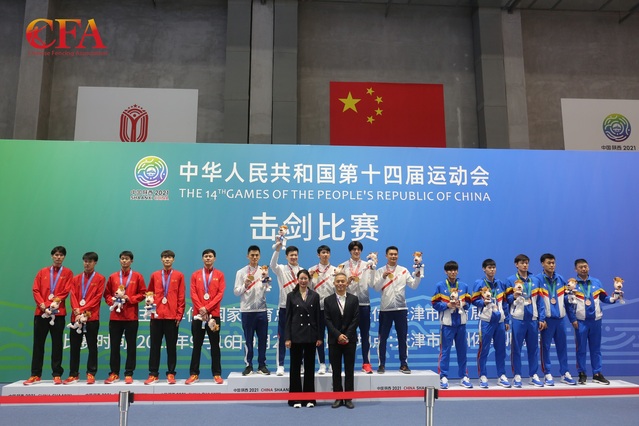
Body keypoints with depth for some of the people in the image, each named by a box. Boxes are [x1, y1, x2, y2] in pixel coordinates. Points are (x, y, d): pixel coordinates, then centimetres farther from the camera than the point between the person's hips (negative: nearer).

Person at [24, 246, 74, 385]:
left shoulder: (68, 273, 5)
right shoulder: (42, 272, 12)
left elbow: (65, 291, -4)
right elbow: (35, 290, 5)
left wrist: (53, 303, -16)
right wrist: (41, 304, -11)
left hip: (58, 312, -2)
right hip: (41, 312, 2)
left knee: (57, 344, 2)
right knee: (38, 344, 6)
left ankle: (57, 375, 6)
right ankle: (35, 375, 14)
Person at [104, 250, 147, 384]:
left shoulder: (137, 276, 3)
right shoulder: (112, 277, 9)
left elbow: (142, 293, 1)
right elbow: (107, 294, 12)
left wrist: (129, 298, -11)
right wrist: (111, 301, -7)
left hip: (131, 316, -2)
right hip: (115, 316, 2)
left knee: (131, 346, 2)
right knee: (114, 346, 5)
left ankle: (129, 374, 9)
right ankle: (114, 373, 15)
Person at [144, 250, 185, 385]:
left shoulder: (179, 275, 4)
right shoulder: (154, 275, 10)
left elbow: (181, 297, 2)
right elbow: (149, 293, 16)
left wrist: (179, 315, -3)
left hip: (172, 317, -2)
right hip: (156, 316, 2)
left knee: (172, 347, 4)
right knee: (154, 346, 5)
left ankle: (171, 374, 11)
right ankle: (153, 374, 13)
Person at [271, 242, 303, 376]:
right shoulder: (281, 269, 1)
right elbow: (272, 265, -22)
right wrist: (277, 249, -37)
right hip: (285, 307, -2)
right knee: (282, 338, 1)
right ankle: (280, 366, 7)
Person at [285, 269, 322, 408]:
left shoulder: (315, 296, 4)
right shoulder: (291, 296, 1)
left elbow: (318, 317, 4)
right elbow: (288, 318, 0)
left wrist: (319, 337, 0)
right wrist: (287, 338, -6)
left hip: (310, 335, 1)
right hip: (296, 335, -1)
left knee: (310, 366, 7)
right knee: (295, 367, 5)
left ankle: (309, 398, 16)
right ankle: (296, 398, 14)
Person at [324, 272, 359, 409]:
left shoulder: (354, 299, 3)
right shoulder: (328, 300, 3)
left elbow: (355, 319, -3)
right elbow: (327, 320, -2)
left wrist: (346, 336, -11)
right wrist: (338, 335, -13)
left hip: (350, 339, 0)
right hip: (334, 340, 0)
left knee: (349, 370, 4)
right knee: (336, 370, 5)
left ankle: (348, 398, 11)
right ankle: (338, 398, 13)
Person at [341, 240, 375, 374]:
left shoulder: (366, 265, 5)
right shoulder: (344, 266, 6)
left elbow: (371, 284, -5)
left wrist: (372, 269, -15)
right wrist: (348, 281, -15)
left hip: (364, 302, 0)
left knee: (365, 333, 3)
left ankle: (366, 363, 10)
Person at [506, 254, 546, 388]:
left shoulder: (535, 281, 11)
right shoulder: (510, 280, 0)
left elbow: (539, 301, 11)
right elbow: (506, 299, 2)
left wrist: (542, 318, 6)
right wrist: (514, 296, -19)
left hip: (533, 319, 3)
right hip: (518, 319, -3)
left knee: (534, 348, 9)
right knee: (516, 348, 2)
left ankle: (534, 375, 20)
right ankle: (517, 376, 10)